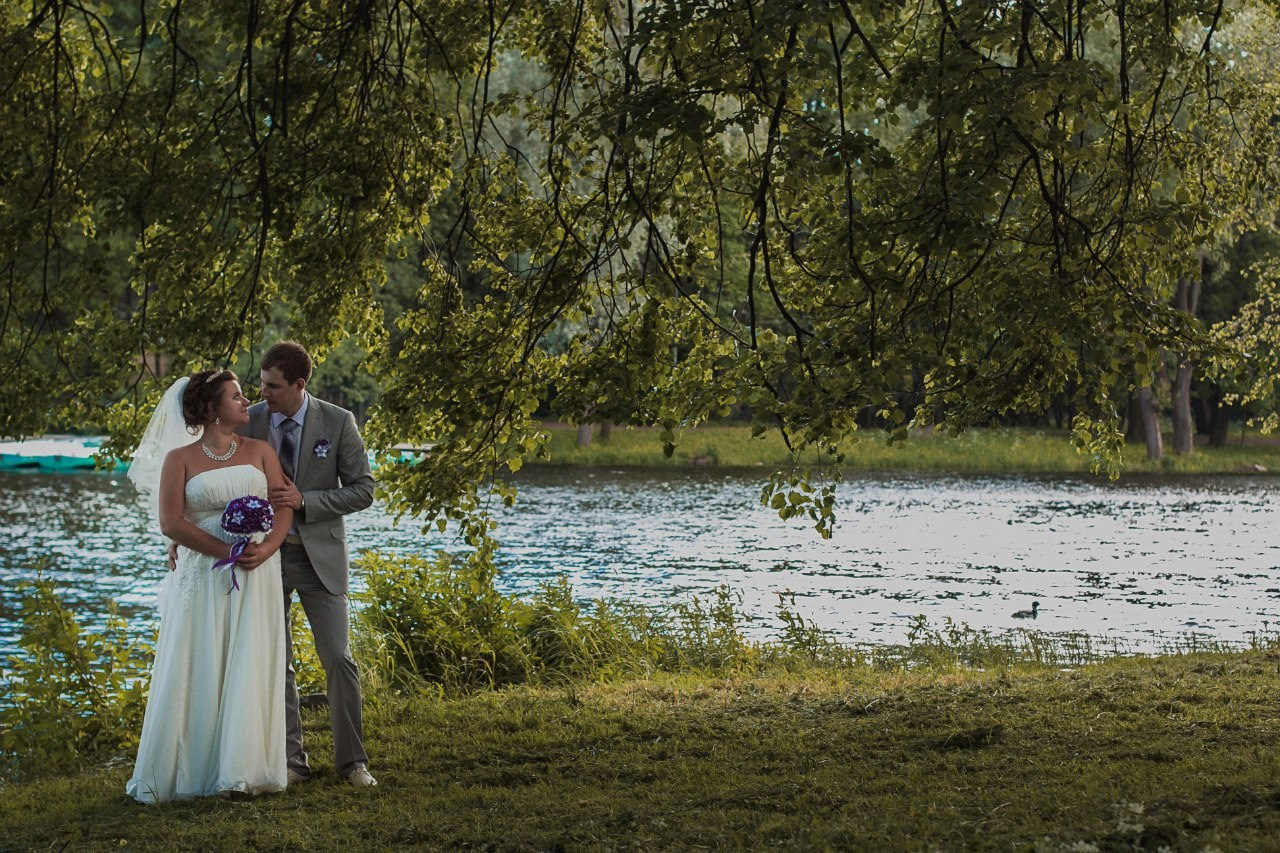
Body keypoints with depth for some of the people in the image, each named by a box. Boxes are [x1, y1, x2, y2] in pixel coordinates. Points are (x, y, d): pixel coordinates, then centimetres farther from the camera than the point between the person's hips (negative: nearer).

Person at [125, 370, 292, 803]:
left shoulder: (260, 451, 11)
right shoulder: (179, 459, 3)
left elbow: (284, 506, 4)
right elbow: (170, 522, -6)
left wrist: (266, 548, -15)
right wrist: (227, 551, -14)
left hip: (257, 576, 2)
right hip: (203, 576, -2)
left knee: (249, 672, -1)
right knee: (198, 673, -2)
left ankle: (241, 768, 4)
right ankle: (189, 770, 5)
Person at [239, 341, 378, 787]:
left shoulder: (338, 422, -7)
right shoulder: (247, 422, -3)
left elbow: (363, 490, -6)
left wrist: (305, 501, -18)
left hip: (319, 554, -2)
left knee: (338, 658, -3)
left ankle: (351, 760, 8)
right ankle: (291, 761, 14)